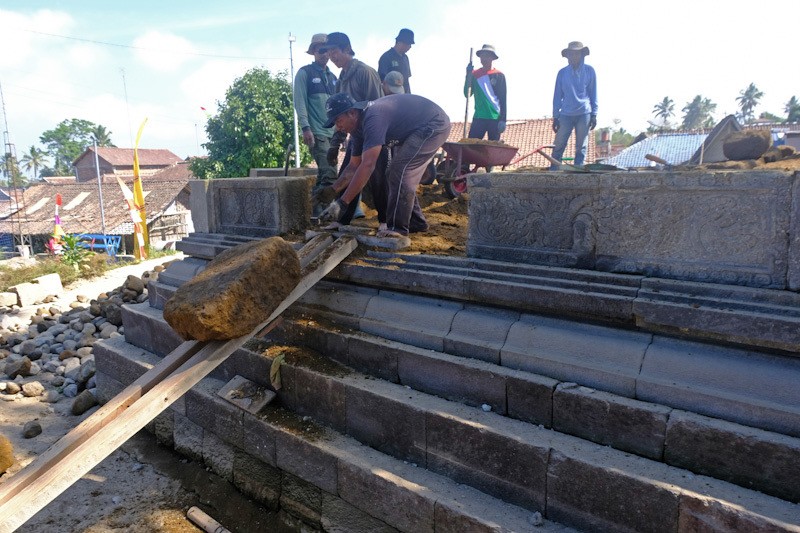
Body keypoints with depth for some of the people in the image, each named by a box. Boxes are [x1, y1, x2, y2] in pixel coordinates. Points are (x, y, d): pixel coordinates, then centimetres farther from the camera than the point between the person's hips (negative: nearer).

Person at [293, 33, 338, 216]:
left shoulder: (332, 77, 20)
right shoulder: (305, 73, 1)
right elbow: (300, 102, -6)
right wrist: (306, 128, -16)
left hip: (332, 132, 7)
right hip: (317, 132, -7)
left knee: (324, 174, 8)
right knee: (329, 174, -16)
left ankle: (317, 210, 16)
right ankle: (321, 210, -9)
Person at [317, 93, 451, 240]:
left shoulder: (373, 119, -30)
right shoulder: (359, 127, 0)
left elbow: (367, 165, -37)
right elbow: (354, 166, 6)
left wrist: (341, 203, -37)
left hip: (434, 124, -10)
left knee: (399, 171, -19)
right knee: (401, 175, 12)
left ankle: (397, 230, -16)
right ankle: (416, 222, 22)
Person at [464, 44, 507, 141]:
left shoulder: (499, 75, 2)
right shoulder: (475, 74, 9)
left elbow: (503, 99, -1)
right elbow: (467, 94, 3)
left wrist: (503, 120, -8)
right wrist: (468, 75, -7)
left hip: (495, 118, -2)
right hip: (479, 117, 2)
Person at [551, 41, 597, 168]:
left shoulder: (589, 71, 4)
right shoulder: (562, 73, 5)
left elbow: (593, 94, 8)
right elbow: (557, 95, 8)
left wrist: (594, 114, 2)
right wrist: (555, 116, 3)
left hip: (584, 114, 0)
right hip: (565, 115, 0)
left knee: (581, 147, 3)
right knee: (558, 147, -3)